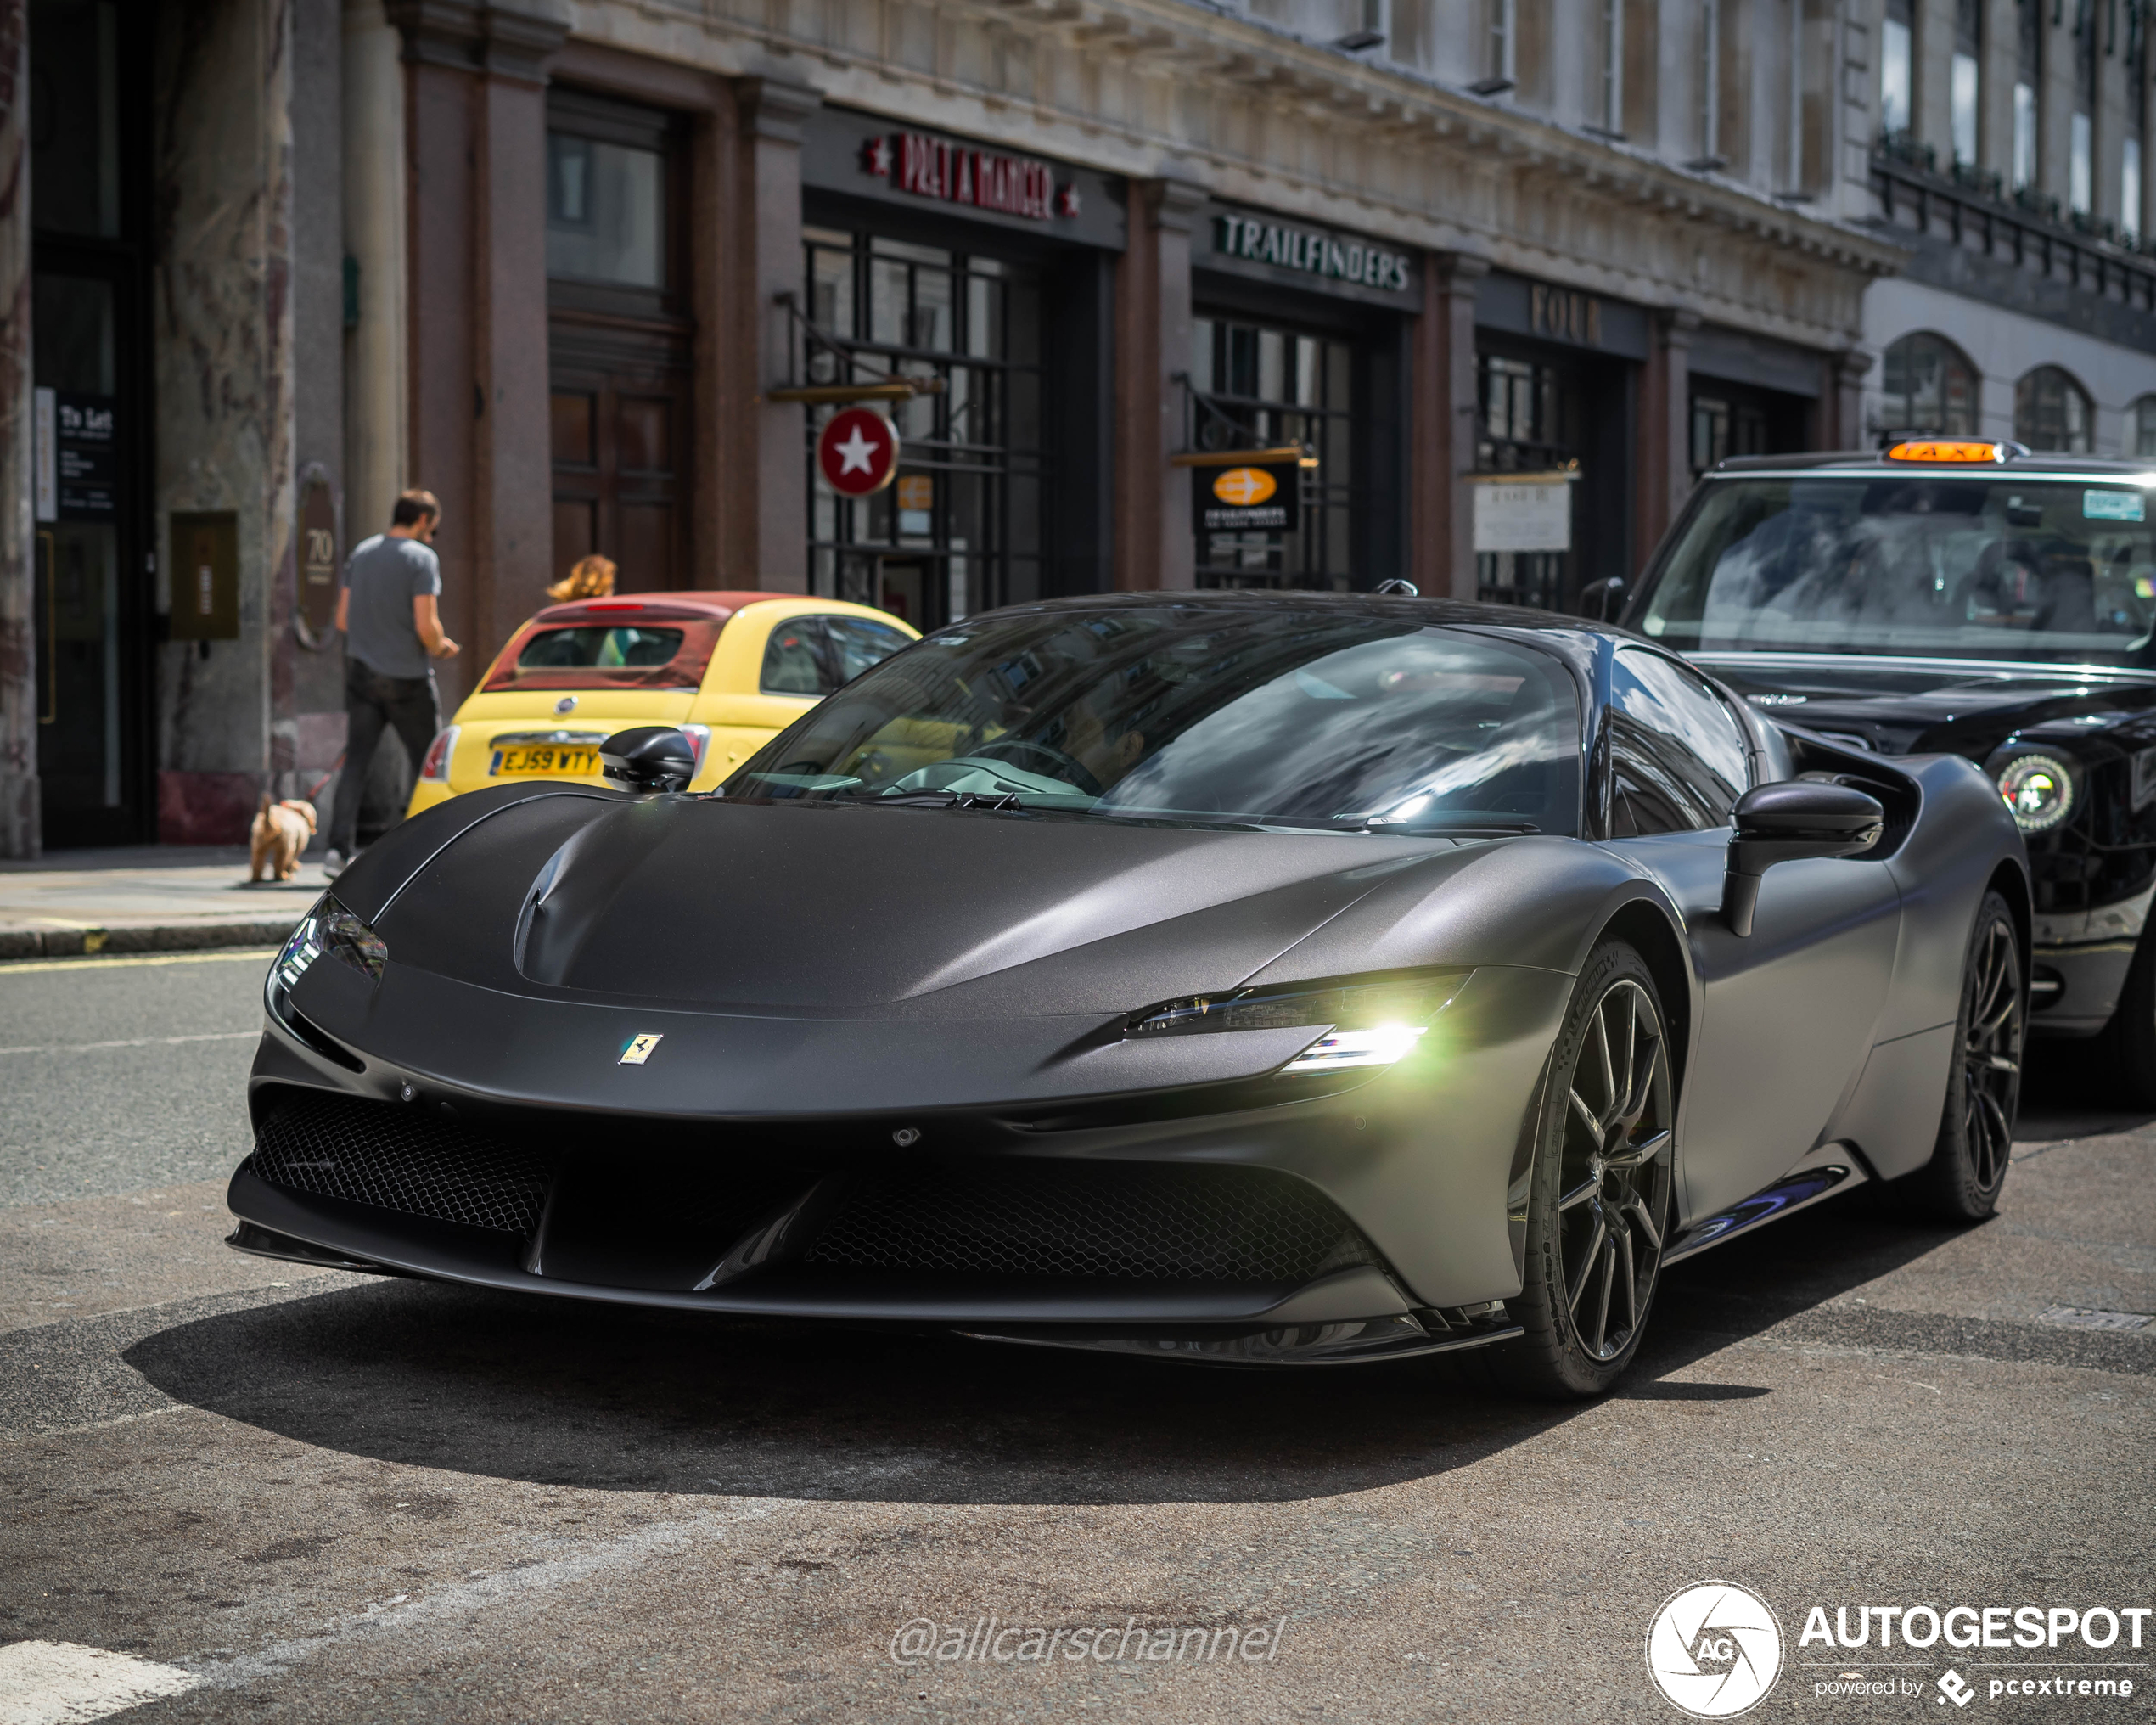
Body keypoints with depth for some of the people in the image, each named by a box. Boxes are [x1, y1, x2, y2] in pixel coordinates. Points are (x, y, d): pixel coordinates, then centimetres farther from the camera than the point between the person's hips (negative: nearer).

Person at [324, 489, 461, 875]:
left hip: (361, 673, 5)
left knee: (356, 763, 2)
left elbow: (343, 619, 10)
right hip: (407, 677, -5)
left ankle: (339, 850, -8)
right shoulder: (422, 558, -10)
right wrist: (441, 647, 2)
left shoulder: (360, 553, 9)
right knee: (428, 763, 9)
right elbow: (426, 625, -17)